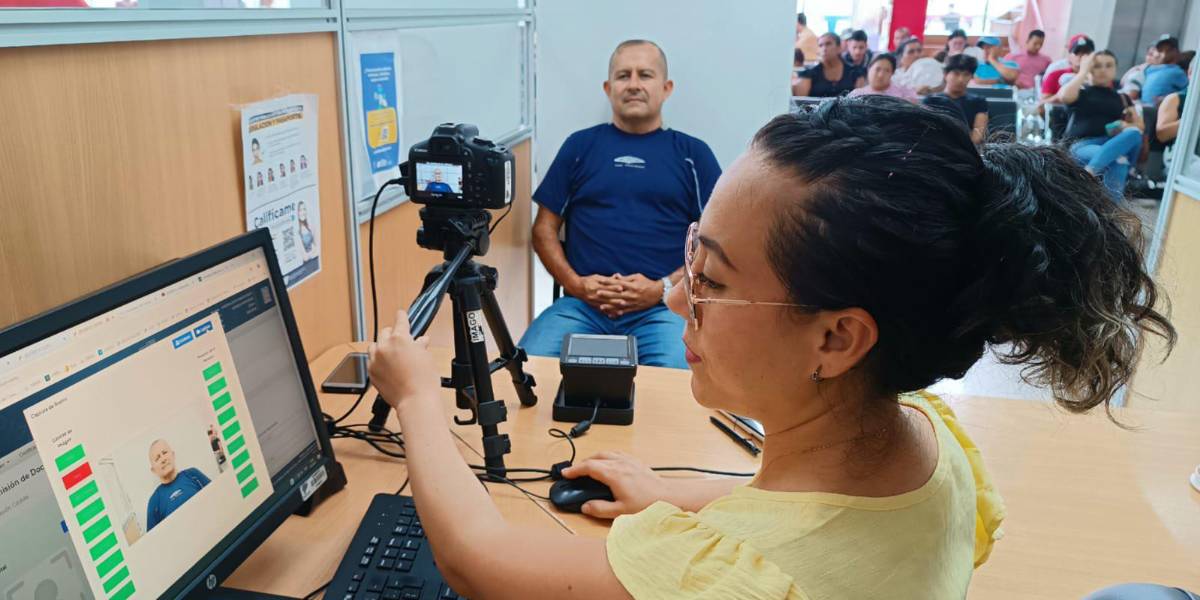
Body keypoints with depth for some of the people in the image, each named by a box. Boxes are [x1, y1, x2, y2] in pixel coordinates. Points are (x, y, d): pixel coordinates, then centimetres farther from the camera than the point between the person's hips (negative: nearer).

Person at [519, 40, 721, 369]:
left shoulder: (692, 153, 13)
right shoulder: (580, 145, 17)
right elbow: (544, 228, 15)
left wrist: (663, 288, -6)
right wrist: (574, 283, -2)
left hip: (663, 307, -1)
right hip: (582, 302, 2)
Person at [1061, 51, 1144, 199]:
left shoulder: (1122, 98, 25)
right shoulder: (1080, 91, 15)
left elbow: (1140, 126, 19)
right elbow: (1064, 96, -10)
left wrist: (1128, 126, -6)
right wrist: (1083, 70, 4)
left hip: (1116, 144, 4)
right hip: (1082, 144, -4)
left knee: (1134, 133, -32)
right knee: (1118, 160, -36)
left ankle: (1088, 173, -41)